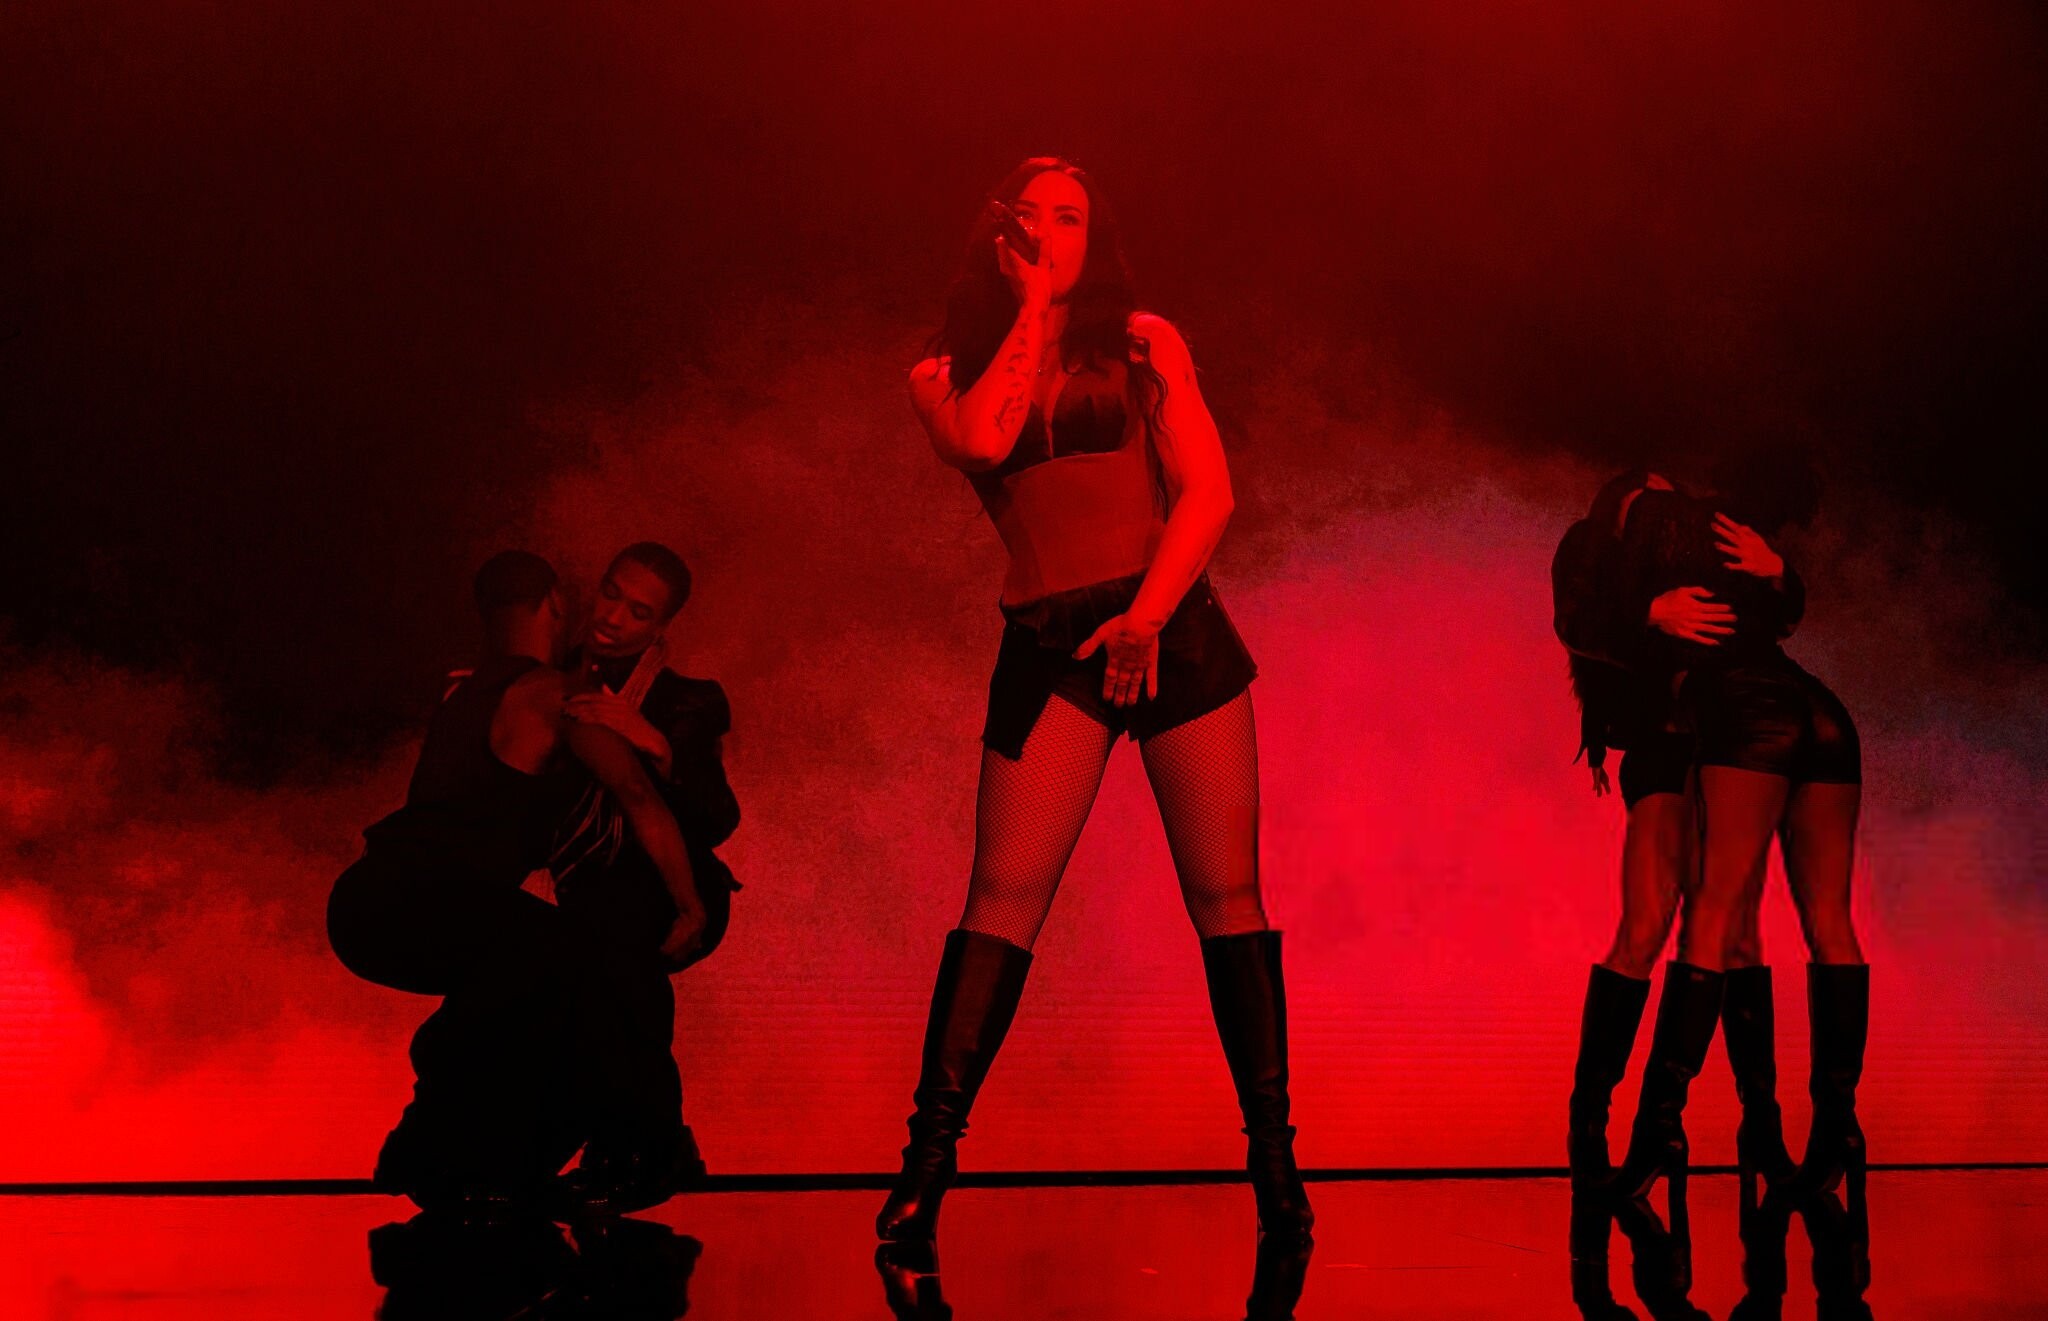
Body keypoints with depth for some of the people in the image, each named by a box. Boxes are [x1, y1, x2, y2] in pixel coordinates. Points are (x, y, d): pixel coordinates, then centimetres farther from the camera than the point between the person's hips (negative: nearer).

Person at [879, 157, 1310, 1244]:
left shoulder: (1143, 342, 12)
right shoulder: (946, 373, 12)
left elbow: (1207, 491, 3)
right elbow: (982, 442, -12)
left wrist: (1148, 613, -12)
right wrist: (1032, 308, -1)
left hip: (1175, 627, 1)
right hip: (1048, 647, 0)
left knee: (1226, 893, -4)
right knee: (1004, 894, -13)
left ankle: (1273, 1152, 1)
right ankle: (929, 1155, -13)